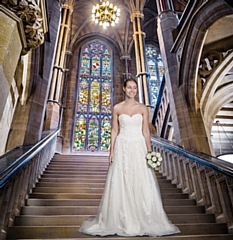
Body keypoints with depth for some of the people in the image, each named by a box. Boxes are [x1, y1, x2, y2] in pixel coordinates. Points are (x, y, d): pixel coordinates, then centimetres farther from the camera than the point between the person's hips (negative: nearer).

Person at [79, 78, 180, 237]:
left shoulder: (143, 108, 5)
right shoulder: (117, 108, 5)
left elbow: (146, 131, 4)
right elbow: (114, 131, 5)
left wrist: (149, 151, -2)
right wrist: (112, 151, -1)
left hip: (139, 148, 0)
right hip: (122, 148, 0)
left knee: (142, 184, 2)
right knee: (120, 184, 4)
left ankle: (143, 220, 19)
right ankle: (121, 220, 20)